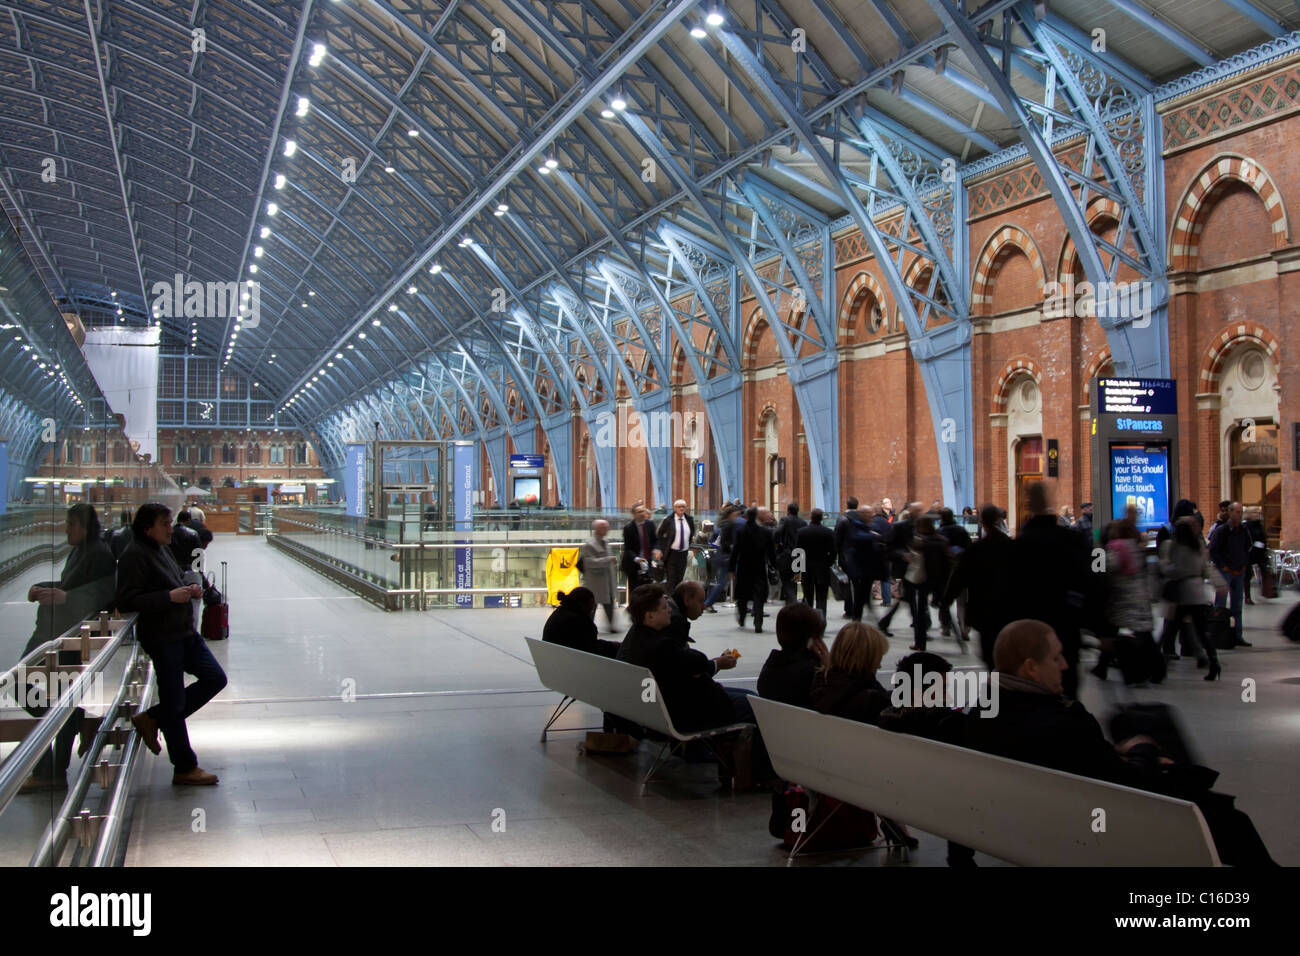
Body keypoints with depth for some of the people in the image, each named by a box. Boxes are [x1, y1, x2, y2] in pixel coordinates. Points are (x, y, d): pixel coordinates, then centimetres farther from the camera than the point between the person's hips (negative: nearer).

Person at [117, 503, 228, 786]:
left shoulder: (162, 549, 13)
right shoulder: (134, 555, -14)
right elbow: (128, 600, -20)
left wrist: (189, 590, 6)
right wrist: (170, 596, -25)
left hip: (184, 630, 9)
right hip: (162, 637, -9)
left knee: (215, 678, 8)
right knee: (174, 701, 0)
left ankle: (152, 718, 18)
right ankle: (185, 768, 11)